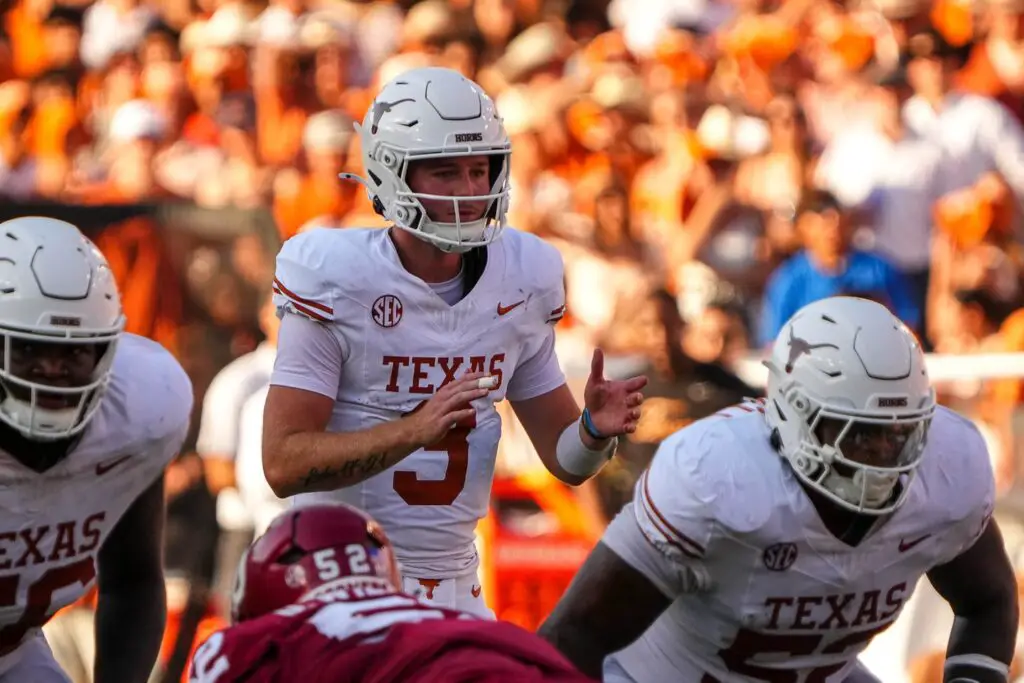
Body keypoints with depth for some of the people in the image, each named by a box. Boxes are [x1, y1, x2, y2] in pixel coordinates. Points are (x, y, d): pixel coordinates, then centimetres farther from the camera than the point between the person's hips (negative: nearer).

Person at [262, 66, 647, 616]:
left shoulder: (520, 280, 3)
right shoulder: (335, 279, -14)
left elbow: (565, 460, 11)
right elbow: (284, 464, -19)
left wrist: (596, 430, -13)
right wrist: (416, 429, -31)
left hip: (454, 585, 5)